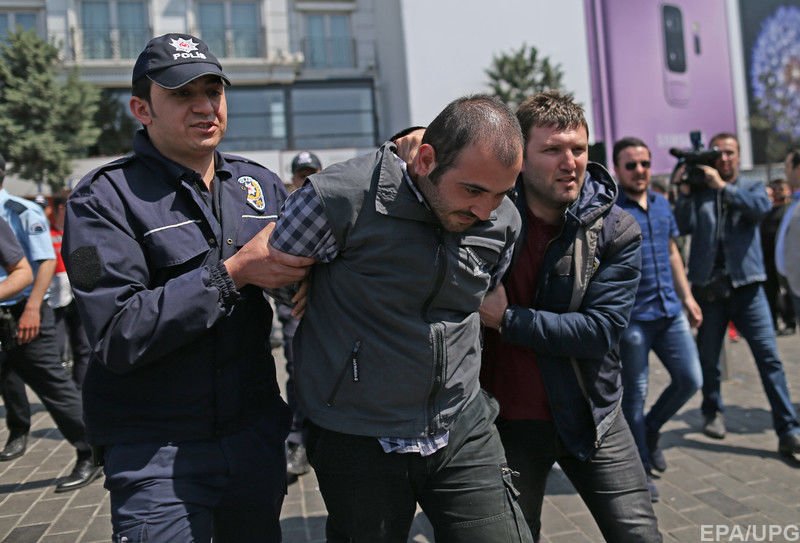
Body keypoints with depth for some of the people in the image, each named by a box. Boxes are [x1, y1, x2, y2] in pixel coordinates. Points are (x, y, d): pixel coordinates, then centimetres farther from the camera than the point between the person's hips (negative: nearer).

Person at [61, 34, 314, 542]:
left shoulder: (262, 185, 5)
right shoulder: (105, 198, -9)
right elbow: (116, 337, -19)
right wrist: (233, 273, -23)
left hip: (257, 436, 5)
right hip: (156, 453, -4)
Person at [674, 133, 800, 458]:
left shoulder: (751, 187, 10)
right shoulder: (698, 191, 7)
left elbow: (762, 207, -13)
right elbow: (684, 227, -7)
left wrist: (723, 186, -18)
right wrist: (684, 193, -16)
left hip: (746, 284, 0)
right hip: (707, 285, 0)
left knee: (769, 357, -5)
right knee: (708, 358, 10)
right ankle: (712, 413, 31)